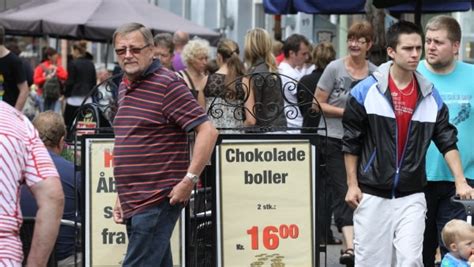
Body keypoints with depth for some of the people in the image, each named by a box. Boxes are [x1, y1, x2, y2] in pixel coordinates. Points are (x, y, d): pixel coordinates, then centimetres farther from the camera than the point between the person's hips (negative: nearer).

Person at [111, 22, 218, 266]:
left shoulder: (168, 85, -10)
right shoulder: (125, 87, 17)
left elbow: (207, 131, -16)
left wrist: (189, 180, -20)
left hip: (157, 202, -9)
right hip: (133, 202, 9)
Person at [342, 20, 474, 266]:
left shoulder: (431, 96, 5)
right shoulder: (366, 91, -3)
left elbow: (447, 142, 6)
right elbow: (351, 142, 2)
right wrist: (352, 184, -1)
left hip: (411, 197, 2)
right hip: (372, 195, -2)